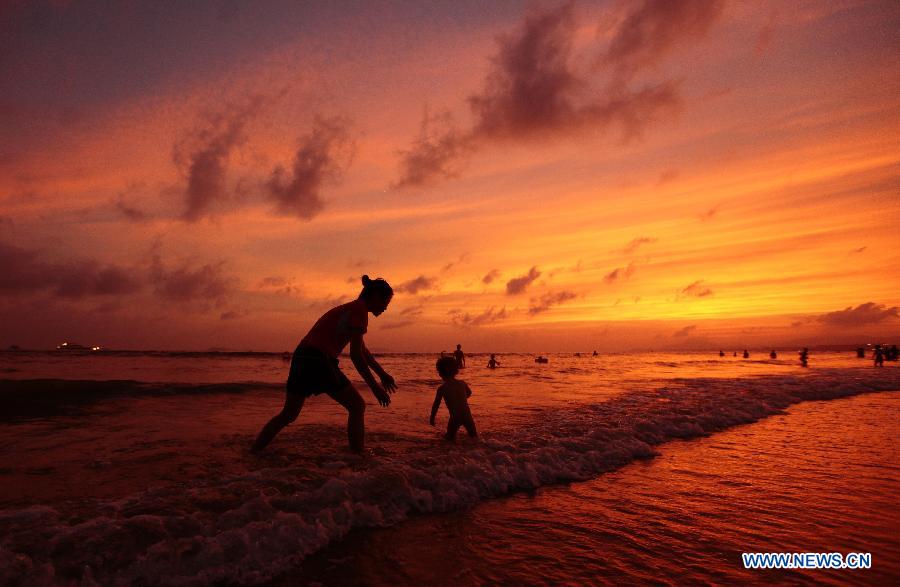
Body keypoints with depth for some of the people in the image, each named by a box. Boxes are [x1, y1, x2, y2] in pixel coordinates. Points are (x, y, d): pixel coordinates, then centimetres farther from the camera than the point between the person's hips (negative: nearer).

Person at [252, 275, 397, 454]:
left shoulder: (348, 309, 22)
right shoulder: (359, 310, -7)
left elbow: (362, 349, 30)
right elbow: (355, 355, -12)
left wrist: (382, 373, 33)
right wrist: (375, 387, -7)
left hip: (301, 357, 9)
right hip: (318, 360, -9)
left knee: (287, 415, 19)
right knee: (357, 406, 3)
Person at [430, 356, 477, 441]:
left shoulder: (442, 388, -7)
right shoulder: (462, 383, 4)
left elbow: (436, 405, -1)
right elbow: (469, 393, 24)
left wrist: (432, 418, 13)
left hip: (455, 417, -3)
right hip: (467, 415, 3)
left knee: (450, 437, 15)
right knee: (474, 435, 17)